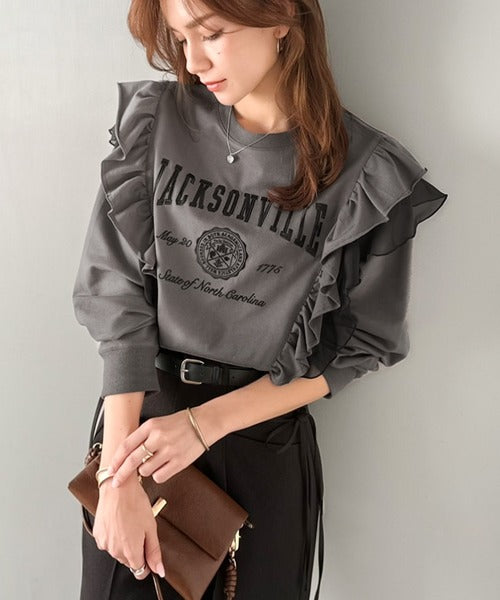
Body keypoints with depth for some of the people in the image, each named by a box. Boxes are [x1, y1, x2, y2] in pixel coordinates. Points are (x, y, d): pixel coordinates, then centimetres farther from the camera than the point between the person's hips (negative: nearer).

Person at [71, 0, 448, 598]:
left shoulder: (369, 175, -10)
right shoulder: (155, 122, -6)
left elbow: (357, 348, -6)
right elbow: (117, 299, -8)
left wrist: (205, 422, -14)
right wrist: (119, 477, -14)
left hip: (266, 442, -1)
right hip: (135, 414, 2)